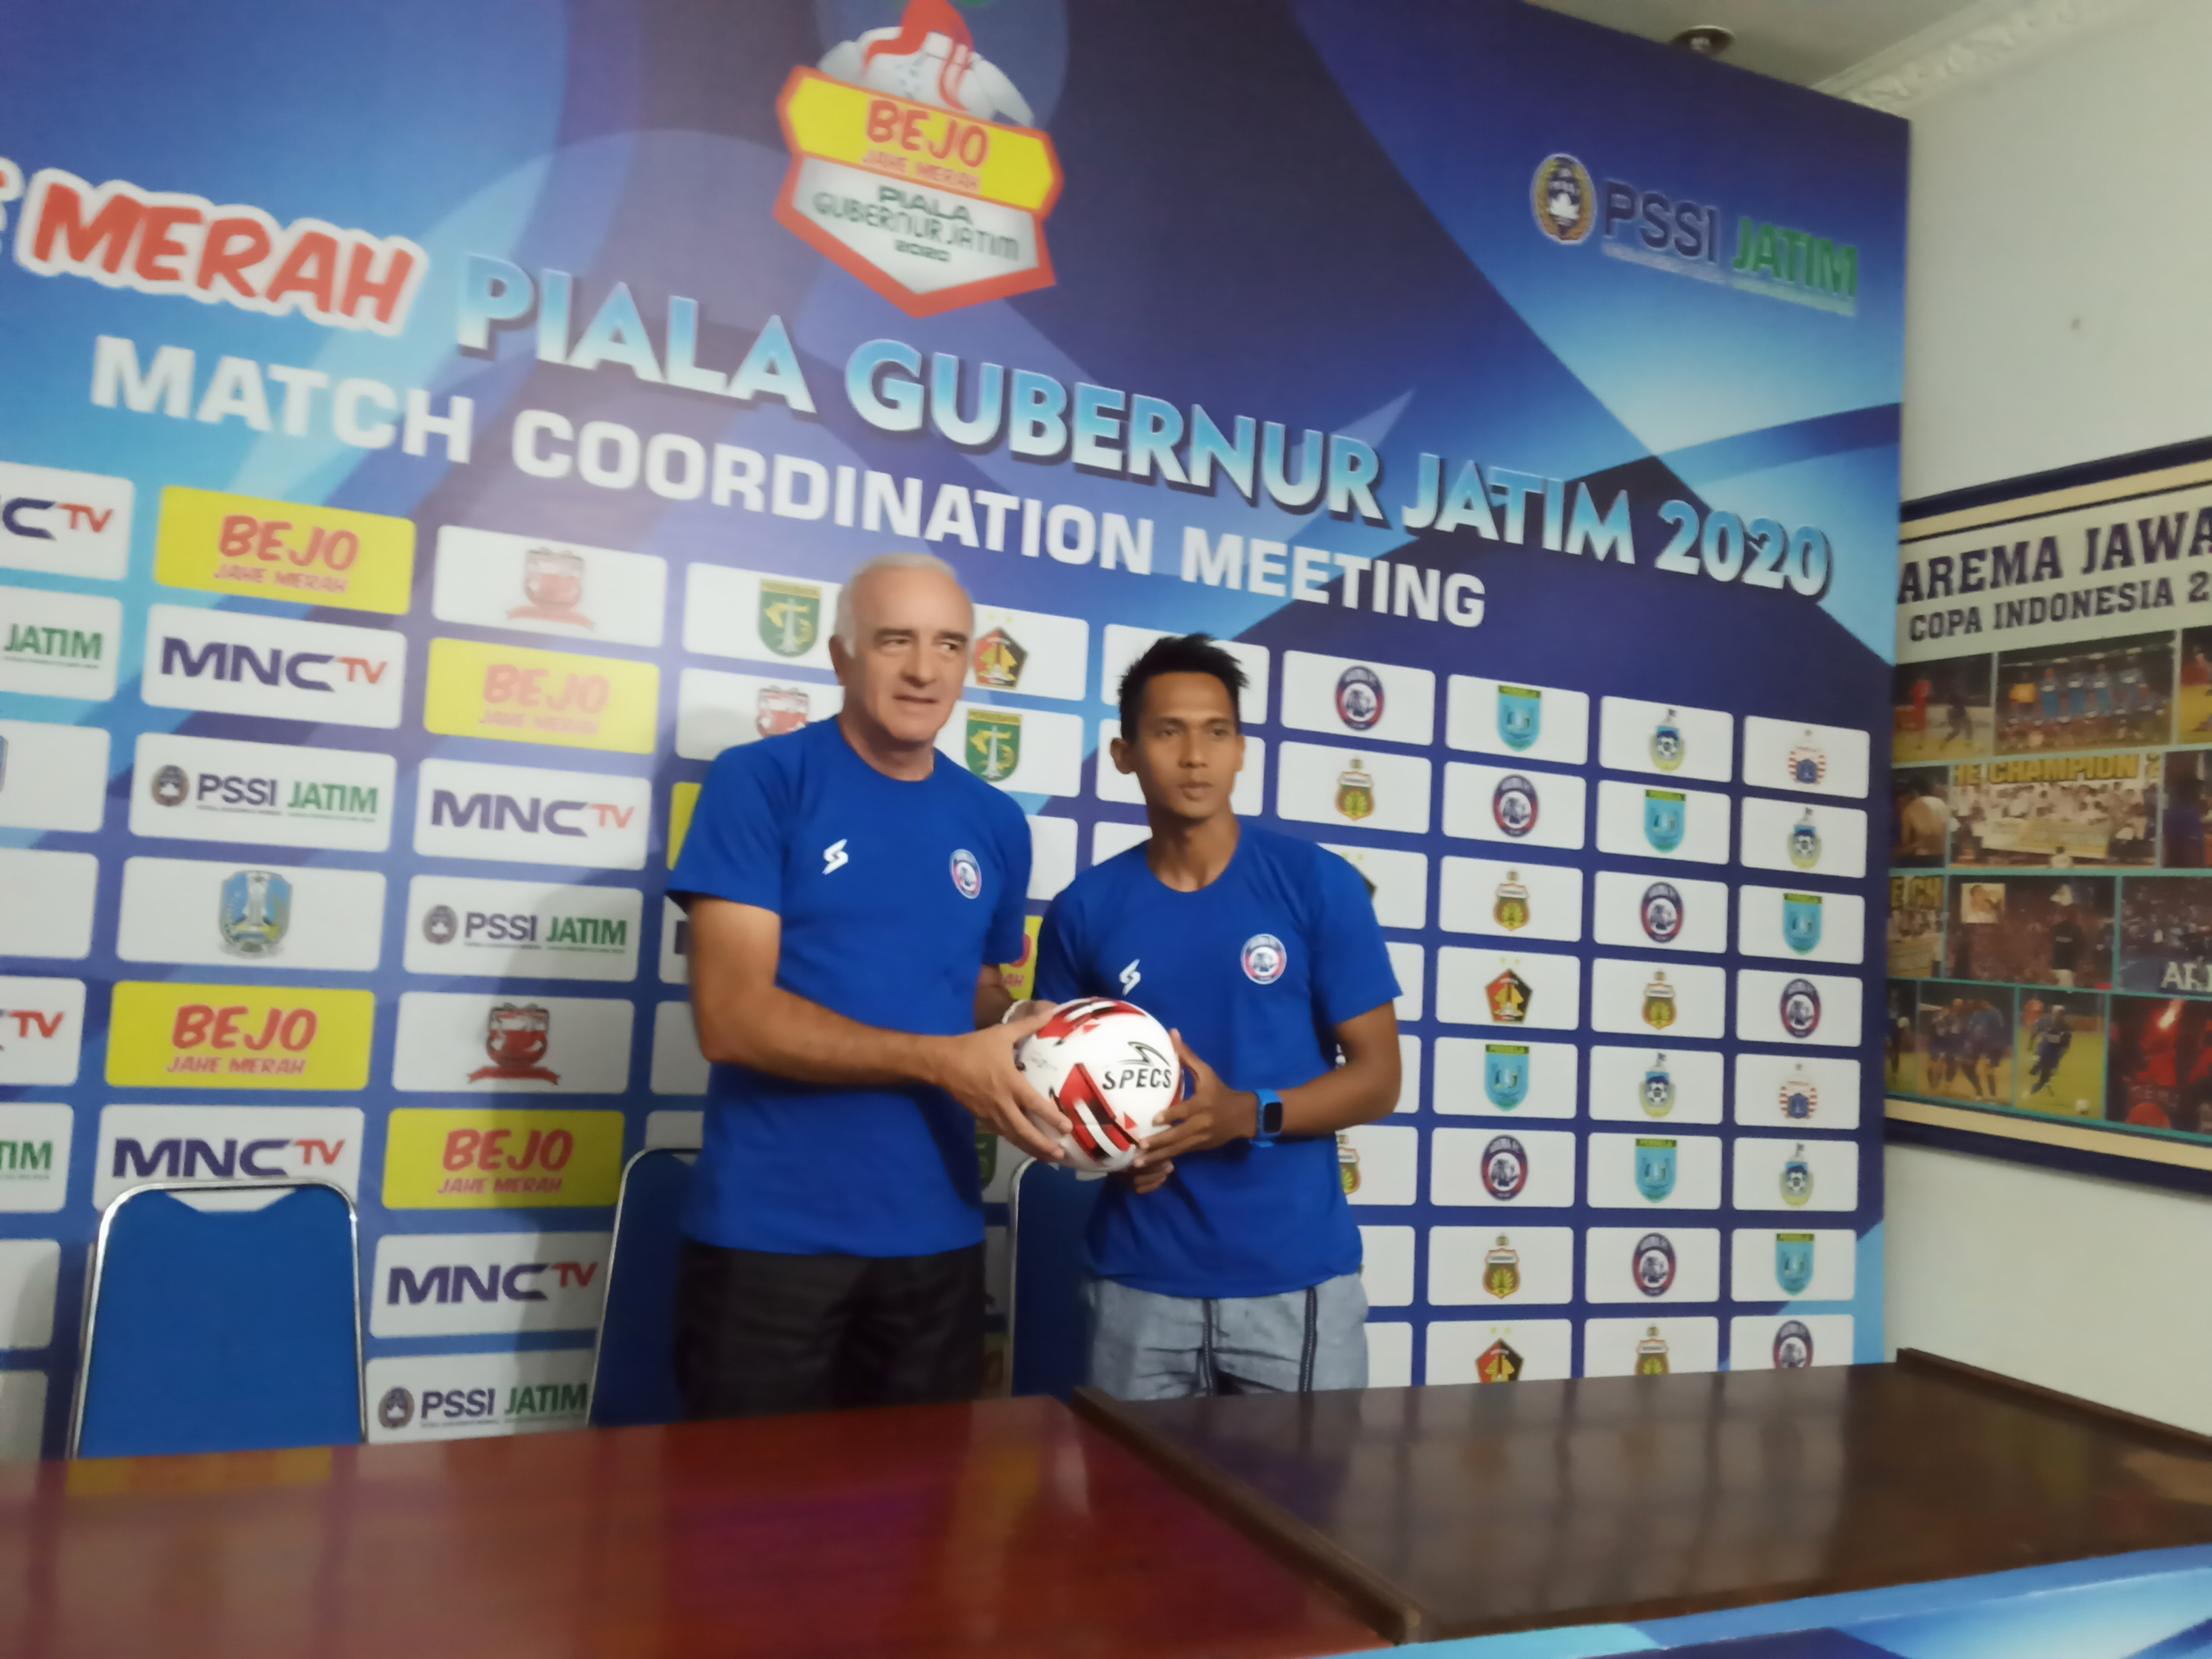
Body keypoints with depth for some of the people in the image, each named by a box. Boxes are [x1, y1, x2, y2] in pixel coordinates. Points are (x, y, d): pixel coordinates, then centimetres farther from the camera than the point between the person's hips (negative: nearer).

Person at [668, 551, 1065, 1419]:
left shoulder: (995, 825, 7)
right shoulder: (759, 782, -8)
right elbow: (731, 1015, -15)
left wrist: (1020, 1085, -5)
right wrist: (939, 1063, -21)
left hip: (936, 1238, 5)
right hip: (769, 1234, -4)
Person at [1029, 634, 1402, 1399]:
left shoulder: (1319, 885, -3)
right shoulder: (1083, 910, 2)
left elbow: (1377, 1077, -2)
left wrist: (1249, 1114, -18)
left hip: (1299, 1279, -1)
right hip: (1140, 1284, 1)